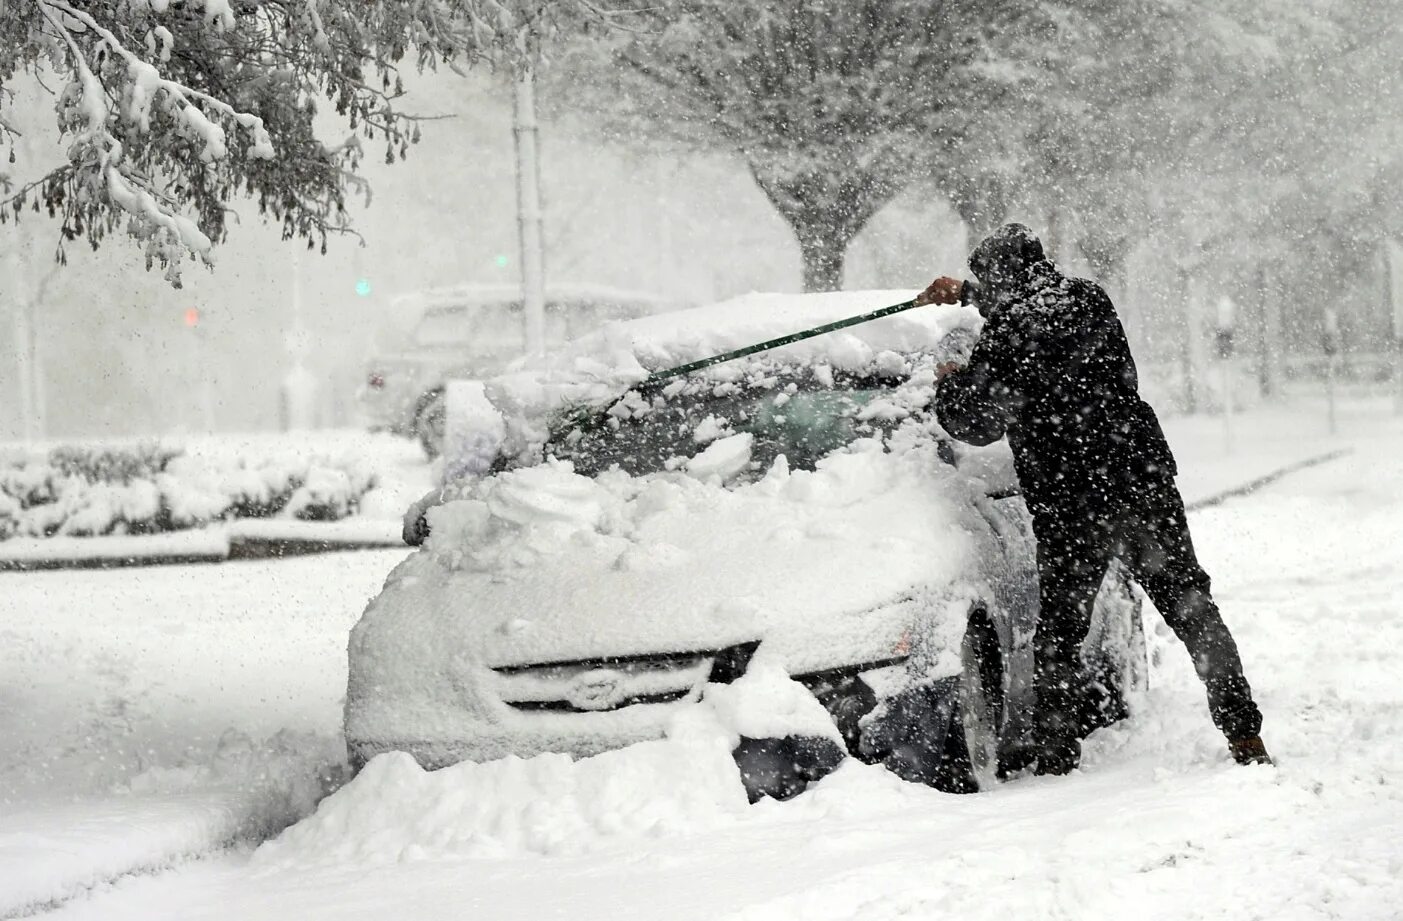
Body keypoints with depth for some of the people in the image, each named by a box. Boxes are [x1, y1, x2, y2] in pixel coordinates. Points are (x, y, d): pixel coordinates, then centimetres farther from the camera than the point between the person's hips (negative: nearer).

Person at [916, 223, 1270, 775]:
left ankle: (1056, 761, 9)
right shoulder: (1090, 301, 6)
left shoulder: (1003, 341, -11)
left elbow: (976, 424, 0)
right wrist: (965, 294, 39)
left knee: (1058, 634, 10)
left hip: (1069, 508, -4)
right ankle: (1246, 740, 7)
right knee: (1192, 609, 12)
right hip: (1144, 480, 4)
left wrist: (949, 384, 20)